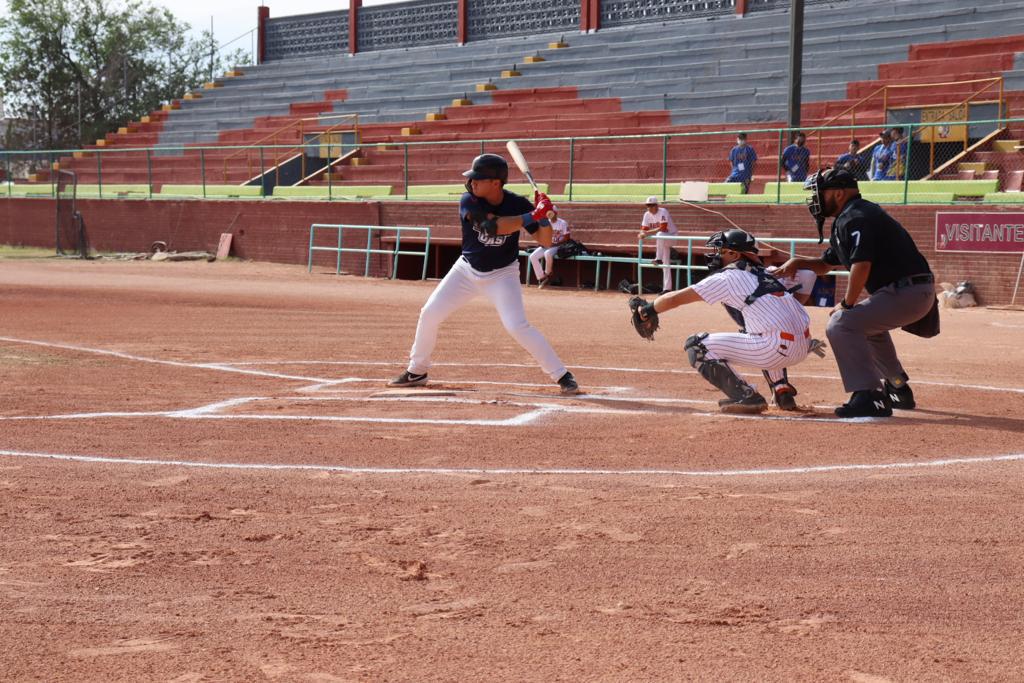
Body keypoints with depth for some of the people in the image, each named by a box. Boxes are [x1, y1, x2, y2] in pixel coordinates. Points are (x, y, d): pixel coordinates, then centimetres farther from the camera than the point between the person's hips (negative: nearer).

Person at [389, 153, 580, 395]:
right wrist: (532, 215, -40)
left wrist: (543, 216, -34)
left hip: (502, 275, -2)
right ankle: (416, 372, 20)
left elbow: (545, 241, -15)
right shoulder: (469, 202, -20)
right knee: (429, 314, 0)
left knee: (517, 326, -19)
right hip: (467, 269, 2)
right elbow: (493, 226, -37)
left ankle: (562, 375, -9)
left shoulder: (518, 204, -18)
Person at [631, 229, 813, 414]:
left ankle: (746, 397, -3)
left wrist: (648, 309, 22)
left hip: (779, 350, -8)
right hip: (804, 347, 8)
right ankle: (783, 392, 27)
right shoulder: (764, 274, 21)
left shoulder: (728, 278, 1)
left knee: (697, 347, 1)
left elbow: (675, 298, 5)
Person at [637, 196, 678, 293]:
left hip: (671, 236, -7)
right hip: (661, 240, 7)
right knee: (665, 264, 5)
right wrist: (642, 234, -28)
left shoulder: (663, 212, -22)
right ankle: (667, 288, 5)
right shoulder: (647, 214, -2)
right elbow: (644, 229, -4)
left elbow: (663, 228, -32)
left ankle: (659, 259, -32)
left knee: (659, 234, -39)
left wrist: (647, 232, -34)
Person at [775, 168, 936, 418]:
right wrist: (798, 262, 11)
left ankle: (870, 397, -24)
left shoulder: (855, 217, -13)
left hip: (906, 292, -11)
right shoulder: (845, 220, 21)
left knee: (841, 324, -17)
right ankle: (899, 390, 45)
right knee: (868, 323, 37)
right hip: (918, 293, 11)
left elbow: (861, 265, -24)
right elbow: (825, 265, 30)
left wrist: (847, 304, -13)